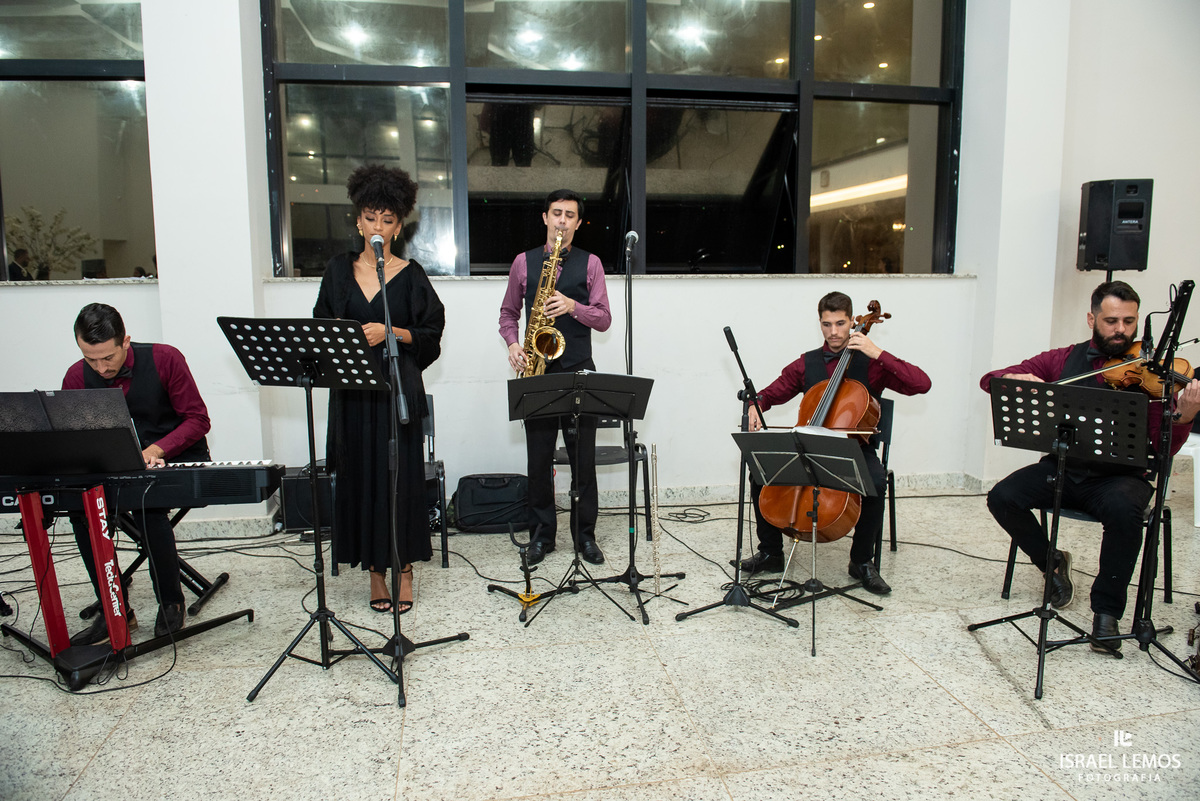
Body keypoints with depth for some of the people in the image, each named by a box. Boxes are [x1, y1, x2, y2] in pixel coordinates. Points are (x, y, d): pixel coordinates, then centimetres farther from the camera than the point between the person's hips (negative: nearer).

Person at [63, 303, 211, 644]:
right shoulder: (76, 378, -2)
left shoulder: (164, 359, -12)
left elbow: (198, 420, -10)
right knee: (82, 508, -25)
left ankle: (171, 603, -10)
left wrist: (156, 450, -25)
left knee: (148, 505, -33)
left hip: (178, 460, -4)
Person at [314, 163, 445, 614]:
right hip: (352, 388, 3)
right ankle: (375, 569, 16)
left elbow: (431, 334, 0)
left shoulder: (410, 274, 2)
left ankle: (404, 567, 12)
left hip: (397, 387, -2)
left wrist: (390, 332, -13)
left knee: (400, 476, -2)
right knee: (360, 476, 4)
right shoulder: (339, 270, 11)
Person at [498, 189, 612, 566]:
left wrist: (573, 306, -16)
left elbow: (604, 319, 2)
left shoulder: (590, 263, 6)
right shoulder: (524, 262, 10)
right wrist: (513, 343, -4)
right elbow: (508, 312, 15)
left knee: (583, 456, 3)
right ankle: (541, 534, 18)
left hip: (578, 369, -1)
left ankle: (585, 535, 16)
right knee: (539, 457, 6)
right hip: (536, 369, 1)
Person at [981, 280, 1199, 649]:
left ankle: (1107, 609, -13)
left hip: (1119, 476, -2)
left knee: (1123, 509, -35)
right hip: (1062, 468, 3)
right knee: (1002, 497, -21)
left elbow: (1161, 449, -10)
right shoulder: (1063, 360, 6)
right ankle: (1052, 562, 10)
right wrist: (1016, 378, -22)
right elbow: (990, 380, 1)